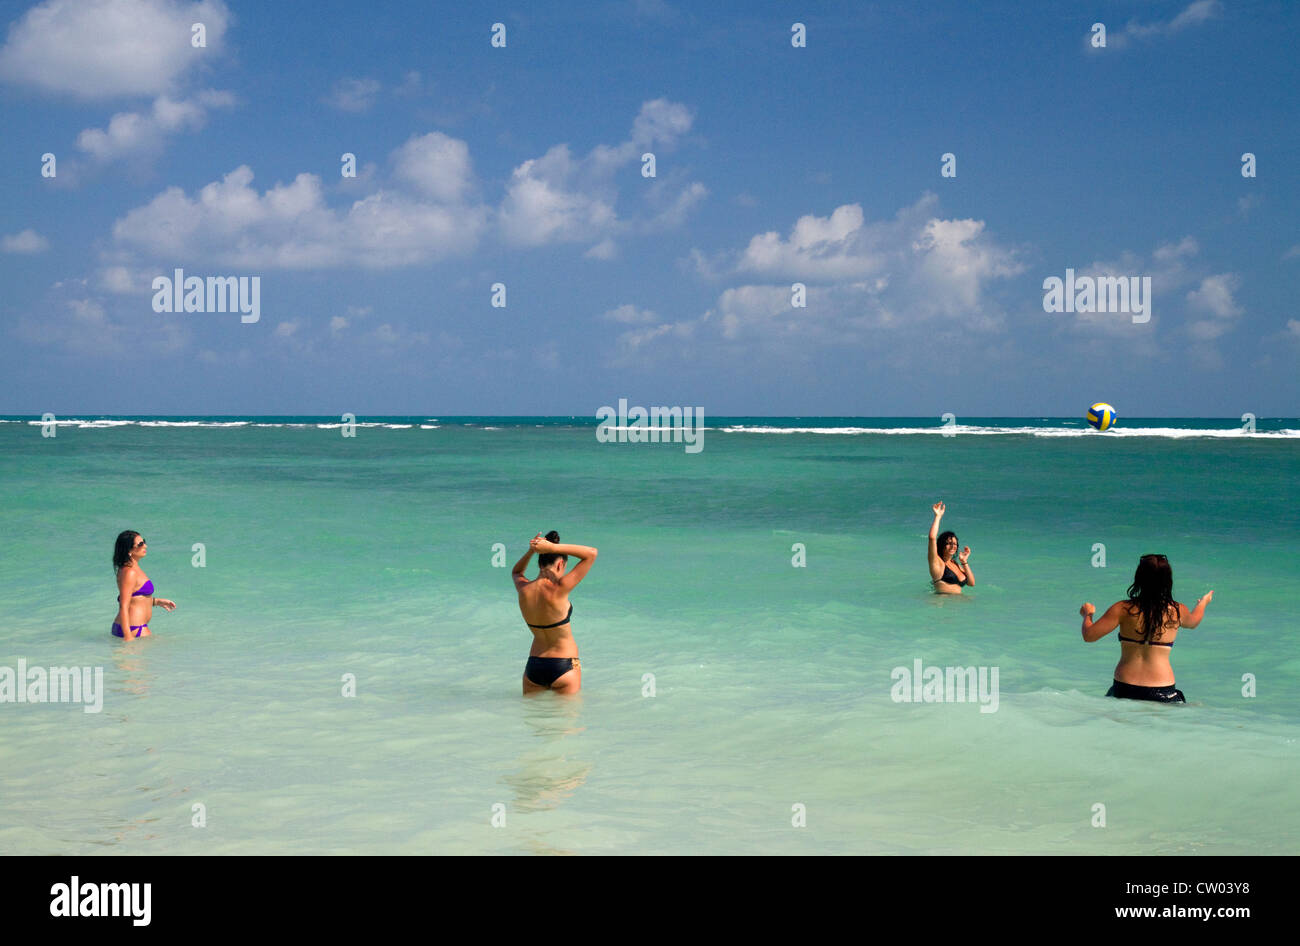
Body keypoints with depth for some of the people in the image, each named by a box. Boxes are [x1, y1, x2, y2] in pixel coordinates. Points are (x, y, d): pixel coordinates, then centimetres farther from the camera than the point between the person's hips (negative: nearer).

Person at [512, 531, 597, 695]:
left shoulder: (524, 589, -5)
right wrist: (553, 547, -16)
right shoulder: (558, 590, -20)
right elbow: (592, 553, -14)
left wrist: (530, 551, 7)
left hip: (533, 667, 5)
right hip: (563, 667, -5)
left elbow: (516, 572, 24)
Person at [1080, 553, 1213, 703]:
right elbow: (1192, 621, 29)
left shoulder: (1123, 609, -3)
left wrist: (1088, 614, 20)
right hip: (1162, 691, 1)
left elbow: (1089, 635, -1)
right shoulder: (1177, 611, 3)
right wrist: (1203, 602, 50)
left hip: (1124, 689, -1)